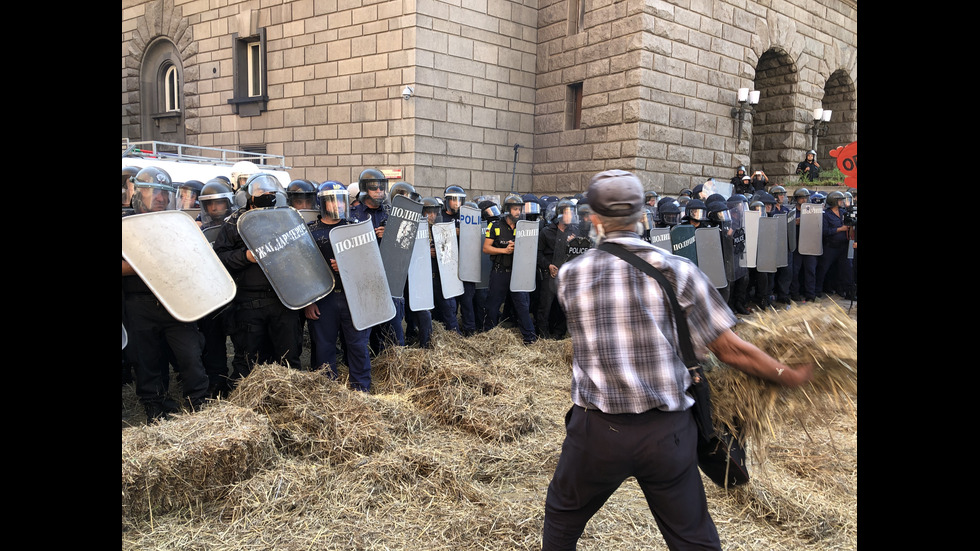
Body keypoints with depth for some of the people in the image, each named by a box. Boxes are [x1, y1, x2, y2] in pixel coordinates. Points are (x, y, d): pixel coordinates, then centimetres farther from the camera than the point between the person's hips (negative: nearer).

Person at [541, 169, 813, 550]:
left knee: (562, 519, 24)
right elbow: (731, 350, -5)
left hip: (597, 432, 0)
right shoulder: (677, 270, -8)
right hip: (668, 433, 0)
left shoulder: (569, 275, -4)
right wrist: (790, 376, 12)